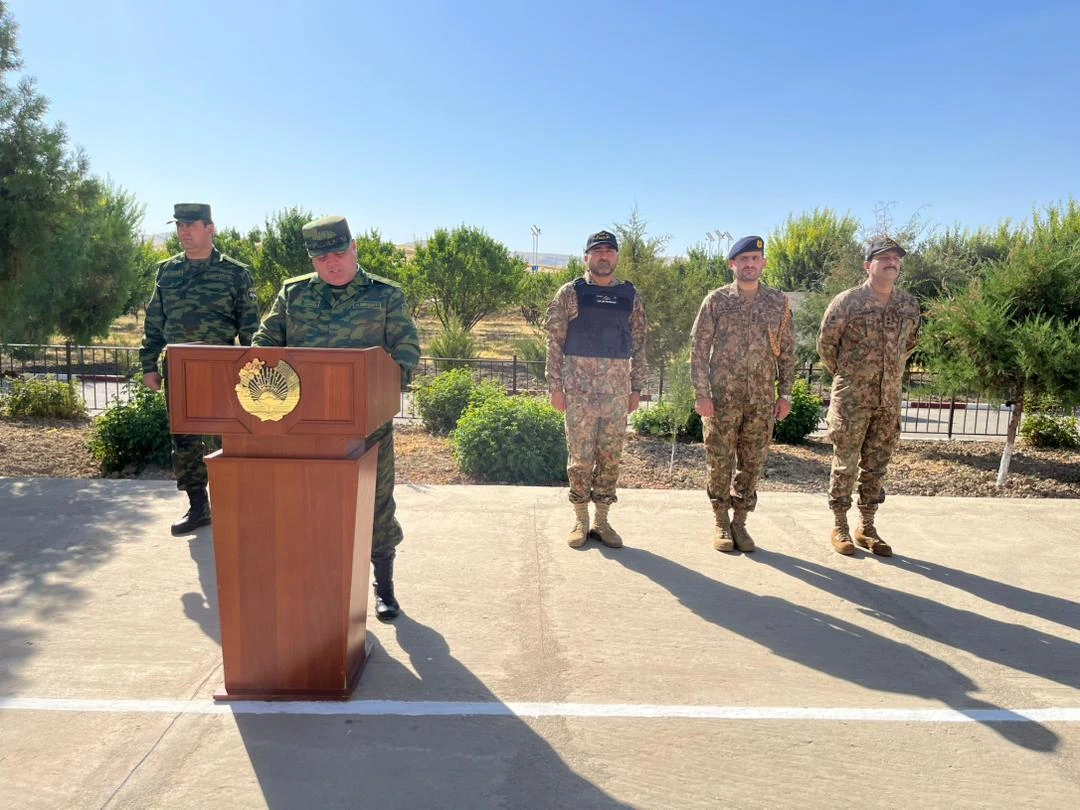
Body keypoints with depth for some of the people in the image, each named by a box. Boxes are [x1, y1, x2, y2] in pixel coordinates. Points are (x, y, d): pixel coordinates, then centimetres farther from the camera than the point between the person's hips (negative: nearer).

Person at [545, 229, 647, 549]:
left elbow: (638, 344, 11)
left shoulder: (630, 296, 9)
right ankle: (580, 520, 15)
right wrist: (555, 385, -6)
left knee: (610, 456, 6)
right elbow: (555, 341, -1)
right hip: (579, 387, -2)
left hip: (617, 388, 3)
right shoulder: (570, 292, 1)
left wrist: (636, 388, 6)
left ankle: (602, 520, 17)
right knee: (580, 456, 2)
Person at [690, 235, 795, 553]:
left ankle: (740, 521, 21)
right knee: (720, 462, 4)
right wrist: (701, 393, -9)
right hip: (722, 397, -2)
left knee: (752, 463, 7)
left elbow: (787, 352, 10)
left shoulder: (778, 302, 7)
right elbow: (699, 348, -2)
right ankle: (721, 524, 18)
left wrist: (785, 394, 4)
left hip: (762, 399, 2)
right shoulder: (716, 300, 0)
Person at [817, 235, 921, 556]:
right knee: (845, 464, 2)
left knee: (876, 466, 11)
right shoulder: (847, 301, -8)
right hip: (852, 398, -4)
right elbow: (826, 342, -1)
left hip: (889, 399, 5)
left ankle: (867, 528, 22)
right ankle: (840, 527, 14)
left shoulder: (909, 304, 6)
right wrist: (844, 374, 6)